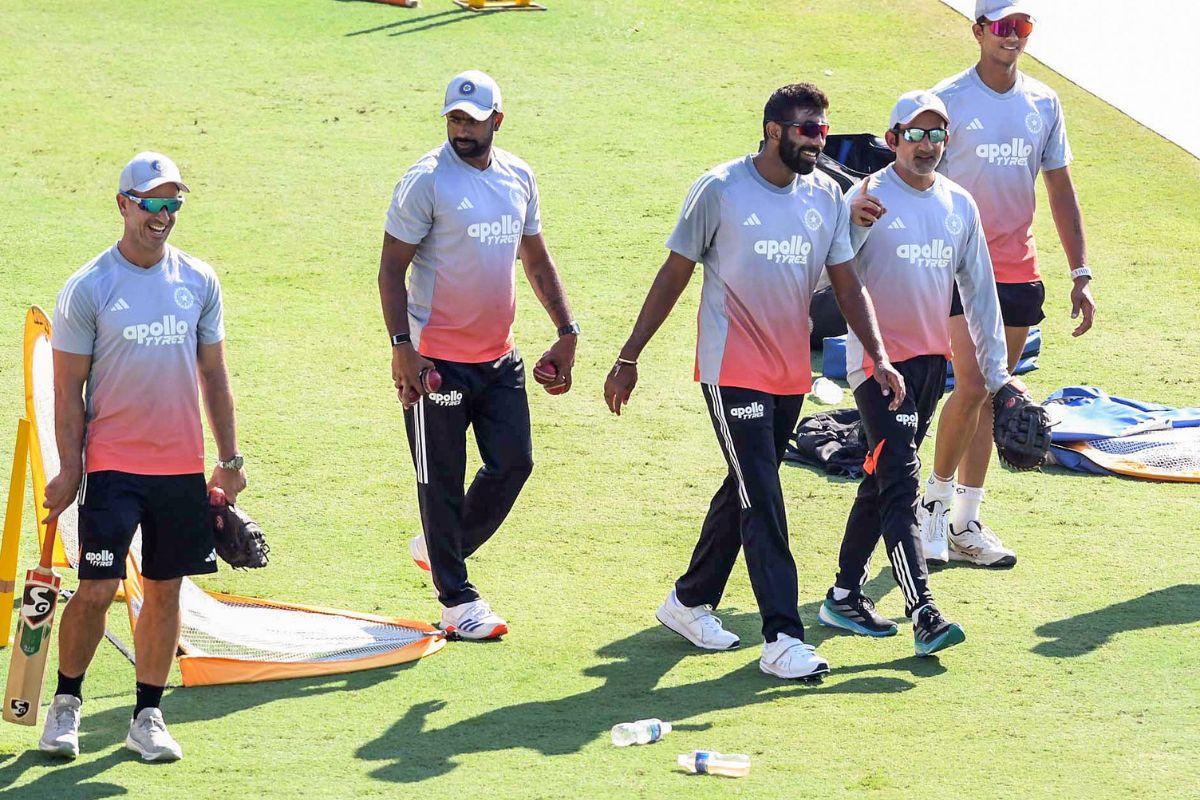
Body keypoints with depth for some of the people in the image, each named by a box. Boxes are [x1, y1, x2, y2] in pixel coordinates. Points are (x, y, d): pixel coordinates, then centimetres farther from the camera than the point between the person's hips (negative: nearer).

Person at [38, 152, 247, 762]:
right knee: (97, 589, -9)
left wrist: (229, 459, 10)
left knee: (165, 590, 7)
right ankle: (66, 703, 10)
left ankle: (147, 716, 15)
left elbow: (214, 375, 12)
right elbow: (68, 387, -3)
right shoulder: (88, 289, -6)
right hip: (111, 465, -4)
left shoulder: (199, 282, 6)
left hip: (182, 466, 4)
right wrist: (70, 469, -6)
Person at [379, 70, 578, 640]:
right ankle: (455, 599, 9)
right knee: (443, 480, 1)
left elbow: (536, 259, 18)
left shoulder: (518, 177, 7)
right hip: (438, 359, -6)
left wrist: (566, 331, 12)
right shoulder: (427, 181, -12)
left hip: (500, 357, 6)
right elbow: (392, 269, -12)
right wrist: (402, 347, -20)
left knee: (513, 464, 7)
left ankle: (439, 549, 28)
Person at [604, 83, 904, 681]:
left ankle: (689, 603, 33)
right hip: (733, 371, -6)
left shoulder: (826, 195, 5)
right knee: (761, 501, -12)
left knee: (745, 491, 16)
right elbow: (673, 275, -4)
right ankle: (782, 639, -15)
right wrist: (628, 358, -2)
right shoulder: (719, 190, -10)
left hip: (791, 374, 6)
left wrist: (878, 355, -3)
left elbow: (847, 283, 9)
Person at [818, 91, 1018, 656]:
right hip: (878, 359, -7)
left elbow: (979, 288, 14)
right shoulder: (869, 197, -9)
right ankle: (923, 614, -22)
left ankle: (844, 597, 23)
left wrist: (994, 369, 12)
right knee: (899, 482, -14)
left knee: (881, 480, 14)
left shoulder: (959, 205, 9)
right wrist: (853, 226, -35)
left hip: (932, 360, 7)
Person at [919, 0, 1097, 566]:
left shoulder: (1043, 104, 9)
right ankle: (936, 498, 6)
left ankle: (965, 523, 15)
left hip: (1019, 267, 5)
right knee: (971, 387, -14)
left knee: (991, 396, 8)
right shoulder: (948, 99, -6)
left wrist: (1080, 274, 10)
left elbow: (1060, 190, 14)